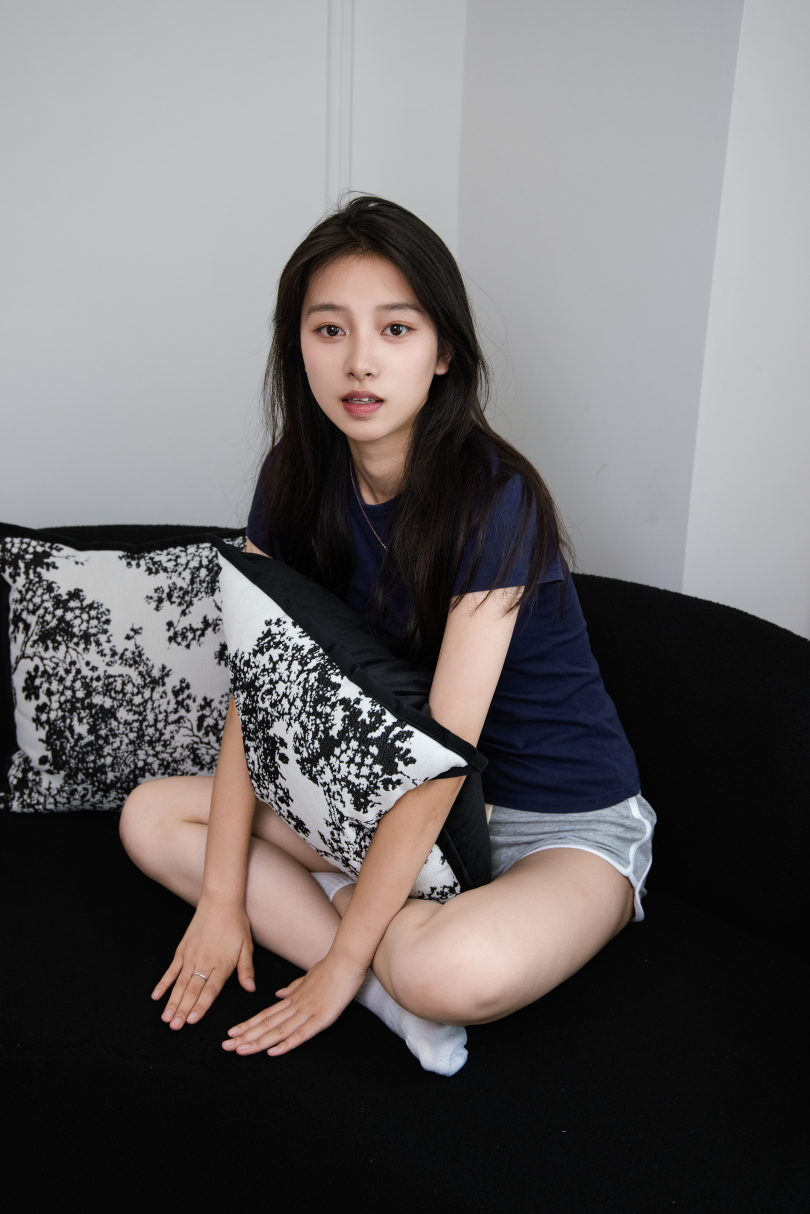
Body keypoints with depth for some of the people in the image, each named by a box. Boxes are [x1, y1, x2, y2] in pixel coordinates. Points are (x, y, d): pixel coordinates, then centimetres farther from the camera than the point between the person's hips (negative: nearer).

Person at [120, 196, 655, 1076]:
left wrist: (343, 960, -22)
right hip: (395, 802, 7)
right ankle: (397, 986, -12)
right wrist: (223, 897, -10)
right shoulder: (296, 482, -5)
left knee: (457, 971, -39)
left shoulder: (493, 498, -25)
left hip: (566, 827, -6)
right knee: (150, 817, -4)